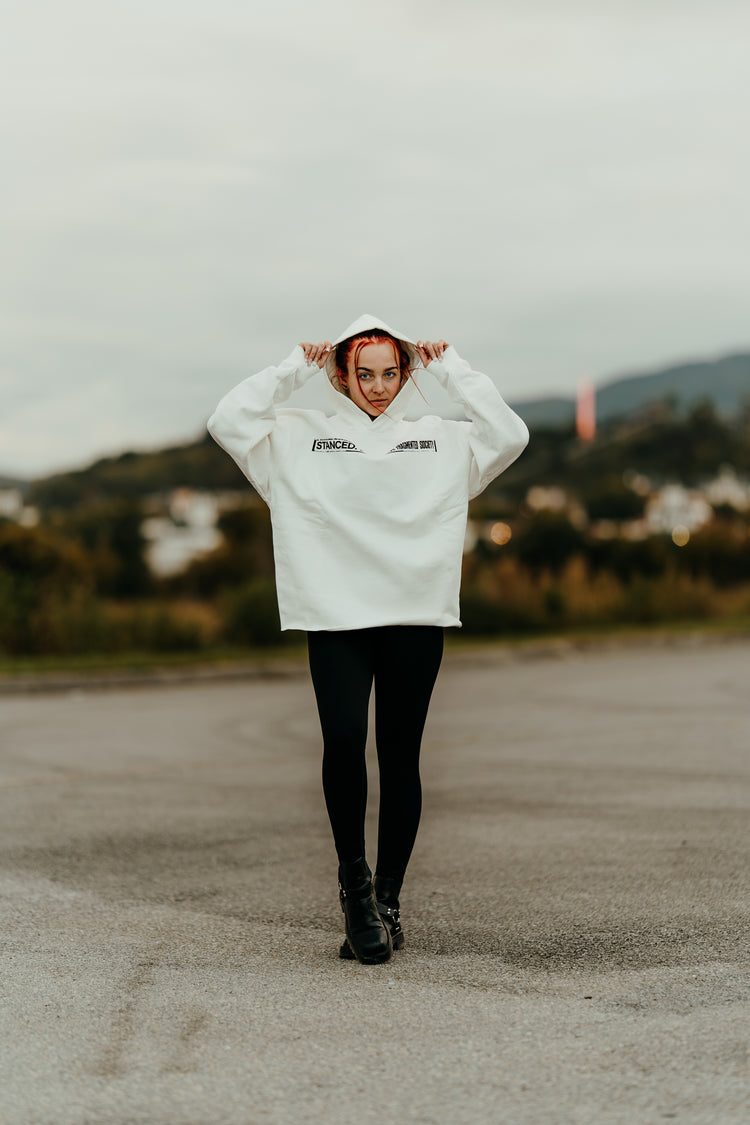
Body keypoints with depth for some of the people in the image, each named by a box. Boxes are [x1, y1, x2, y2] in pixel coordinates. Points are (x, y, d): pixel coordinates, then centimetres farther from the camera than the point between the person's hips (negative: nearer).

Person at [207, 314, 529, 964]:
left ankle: (387, 898, 14)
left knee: (400, 759, 3)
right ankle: (354, 880, -1)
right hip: (335, 618, -1)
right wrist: (294, 369, 4)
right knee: (344, 741, -19)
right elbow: (229, 422, 0)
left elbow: (510, 435, 3)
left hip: (416, 619, 1)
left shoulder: (440, 440, 13)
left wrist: (452, 369, 7)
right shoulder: (299, 436, 10)